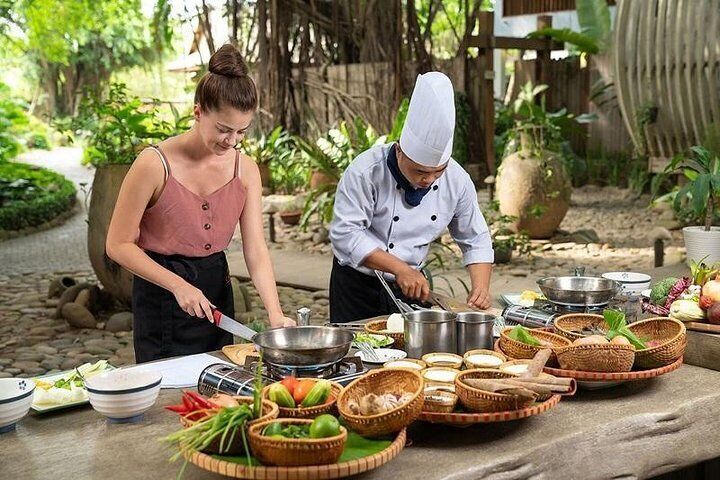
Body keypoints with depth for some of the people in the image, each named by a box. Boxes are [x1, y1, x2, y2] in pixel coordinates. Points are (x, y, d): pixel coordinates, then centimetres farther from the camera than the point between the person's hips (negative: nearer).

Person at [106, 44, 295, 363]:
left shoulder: (246, 170, -4)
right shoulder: (155, 165, -18)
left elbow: (256, 250, -7)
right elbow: (118, 245, -13)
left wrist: (275, 313, -19)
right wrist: (179, 286, -20)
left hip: (217, 288, 5)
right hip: (161, 296, -4)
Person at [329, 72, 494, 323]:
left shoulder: (457, 180, -9)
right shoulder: (365, 171, -23)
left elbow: (475, 241, 0)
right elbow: (346, 233, -25)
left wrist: (481, 287, -16)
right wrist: (399, 268, -30)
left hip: (413, 284, 4)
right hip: (358, 286, -4)